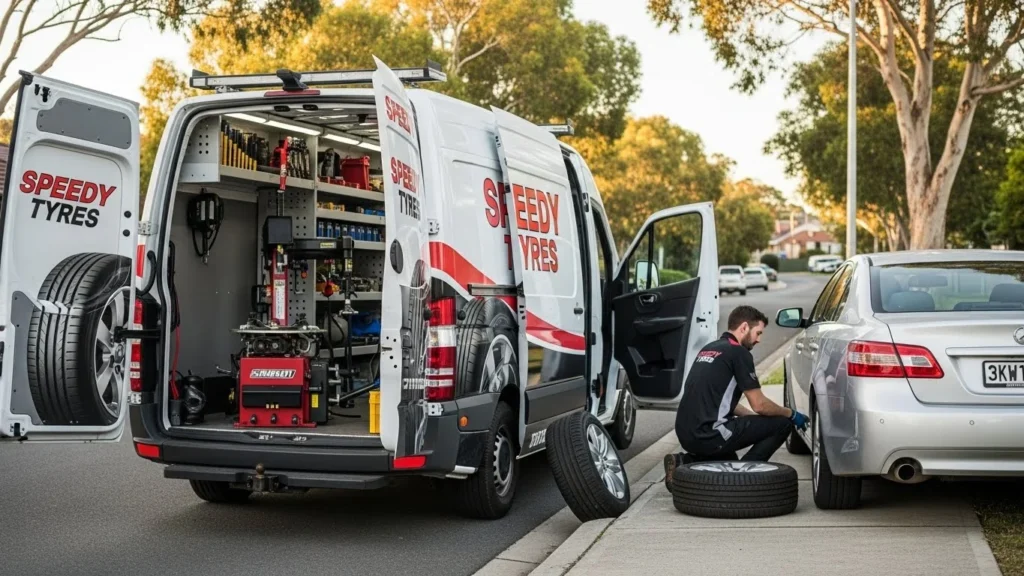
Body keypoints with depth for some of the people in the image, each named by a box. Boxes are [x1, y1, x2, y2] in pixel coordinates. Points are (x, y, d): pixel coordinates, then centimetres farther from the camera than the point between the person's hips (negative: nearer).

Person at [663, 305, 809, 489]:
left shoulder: (709, 349, 18)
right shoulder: (739, 352, -9)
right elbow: (759, 404, -8)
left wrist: (753, 416, 28)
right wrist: (791, 414, 9)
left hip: (685, 435, 9)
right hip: (709, 435, -9)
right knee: (781, 424, 1)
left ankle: (685, 462, 12)